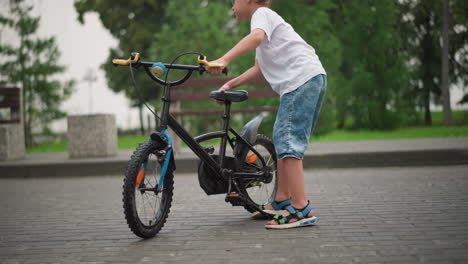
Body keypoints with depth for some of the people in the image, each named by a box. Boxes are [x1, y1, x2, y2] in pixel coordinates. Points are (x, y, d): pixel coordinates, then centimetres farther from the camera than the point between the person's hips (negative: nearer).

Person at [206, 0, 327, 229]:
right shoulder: (266, 19, 31)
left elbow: (256, 37, -23)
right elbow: (261, 69, 27)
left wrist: (224, 60, -34)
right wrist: (231, 84, 20)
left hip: (301, 79, -10)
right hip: (314, 78, 10)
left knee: (287, 141, -14)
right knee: (283, 139, 16)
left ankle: (301, 210, -19)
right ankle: (282, 200, 23)